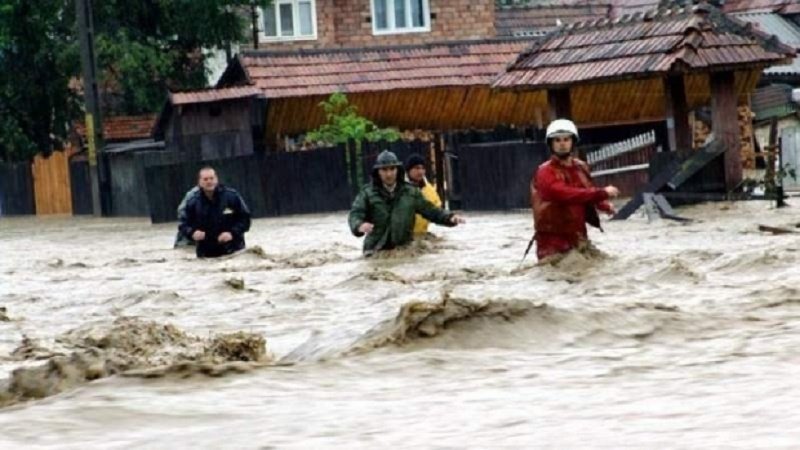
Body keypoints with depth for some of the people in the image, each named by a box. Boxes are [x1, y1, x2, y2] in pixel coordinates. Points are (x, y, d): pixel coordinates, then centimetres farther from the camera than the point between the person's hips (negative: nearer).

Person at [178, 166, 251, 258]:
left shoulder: (232, 196, -5)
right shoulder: (193, 202, 0)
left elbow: (245, 218, -2)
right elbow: (184, 224, 4)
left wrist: (233, 233, -18)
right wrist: (192, 232, -18)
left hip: (233, 252, -1)